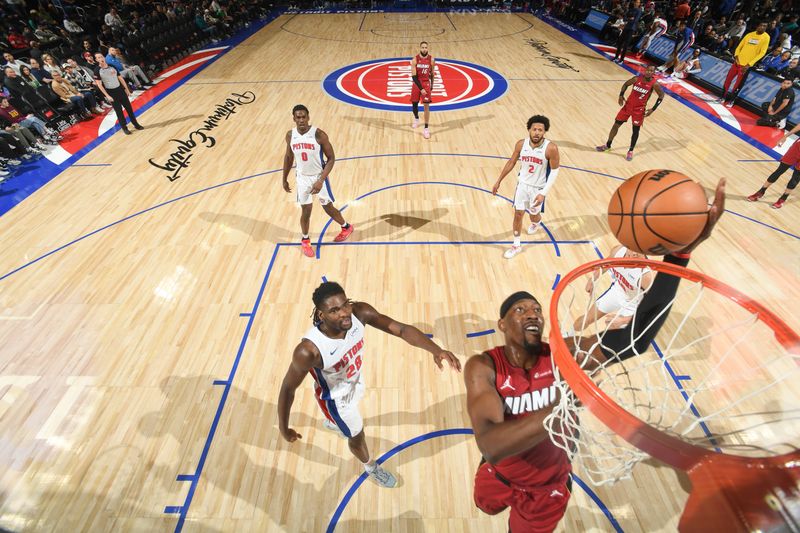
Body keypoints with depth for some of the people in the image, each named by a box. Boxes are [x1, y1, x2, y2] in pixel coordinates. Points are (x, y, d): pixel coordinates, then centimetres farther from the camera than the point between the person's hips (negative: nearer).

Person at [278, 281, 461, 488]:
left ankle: (332, 422, 76)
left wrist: (436, 350, -44)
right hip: (335, 398, -4)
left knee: (350, 417, 38)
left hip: (355, 380, 5)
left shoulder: (360, 312, -33)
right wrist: (284, 428, -13)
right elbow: (287, 388, -25)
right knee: (357, 436, 21)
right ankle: (370, 467, 58)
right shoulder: (309, 351, -42)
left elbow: (402, 329, -31)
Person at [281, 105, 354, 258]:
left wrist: (321, 180, -25)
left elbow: (331, 158, -16)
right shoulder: (290, 135, -5)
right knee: (305, 210, 7)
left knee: (328, 208, 9)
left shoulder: (319, 134, -19)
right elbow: (288, 157, 10)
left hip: (319, 177, -3)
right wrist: (285, 179, 14)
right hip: (302, 178, 3)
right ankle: (305, 241, 28)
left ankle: (347, 227, 36)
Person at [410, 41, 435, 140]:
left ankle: (426, 128, -4)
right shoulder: (415, 59, -11)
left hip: (426, 83, 0)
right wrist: (421, 88, -25)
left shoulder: (431, 59, -6)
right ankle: (416, 118, 44)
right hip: (417, 83, 1)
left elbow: (432, 73, 9)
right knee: (414, 104, 11)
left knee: (426, 106, -8)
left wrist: (431, 85, 16)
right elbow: (414, 76, -16)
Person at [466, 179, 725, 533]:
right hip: (499, 473, 1)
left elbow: (639, 335, -41)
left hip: (549, 485, -1)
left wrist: (680, 252, -49)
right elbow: (490, 446, -46)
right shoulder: (482, 367, -33)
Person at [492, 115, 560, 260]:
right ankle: (517, 245, 19)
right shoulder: (521, 144, -12)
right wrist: (498, 181, 5)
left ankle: (536, 222, 55)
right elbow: (511, 162, 3)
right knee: (518, 214, 3)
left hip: (538, 188, -2)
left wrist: (543, 193, -21)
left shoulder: (551, 148, -23)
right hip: (522, 184, 2)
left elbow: (554, 171, -14)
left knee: (534, 215, 15)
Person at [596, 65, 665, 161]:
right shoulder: (637, 78, -12)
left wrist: (653, 109, -12)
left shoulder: (654, 84, -15)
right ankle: (608, 145, 21)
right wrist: (621, 95, -7)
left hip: (639, 109, -2)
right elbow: (626, 84, 7)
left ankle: (630, 151, 16)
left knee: (636, 130, 2)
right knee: (616, 124, 4)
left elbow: (661, 95, -4)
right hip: (628, 105, 2)